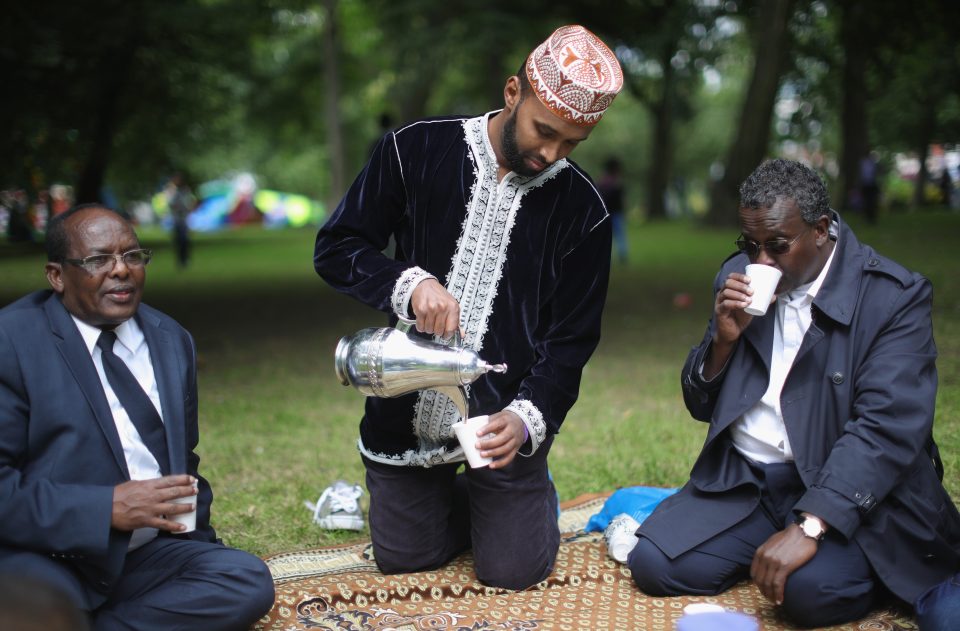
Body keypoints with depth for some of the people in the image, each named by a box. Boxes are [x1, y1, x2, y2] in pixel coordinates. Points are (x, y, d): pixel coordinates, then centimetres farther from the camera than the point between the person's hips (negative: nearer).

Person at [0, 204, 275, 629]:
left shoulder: (173, 341, 14)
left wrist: (193, 528, 8)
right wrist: (108, 508, -21)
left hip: (149, 555, 7)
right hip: (45, 559, -7)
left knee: (249, 582, -19)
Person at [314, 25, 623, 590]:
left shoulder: (582, 210, -8)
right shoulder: (417, 151, -8)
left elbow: (571, 340, -4)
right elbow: (336, 248, -4)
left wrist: (528, 416, -21)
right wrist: (411, 283, -23)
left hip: (502, 419, -1)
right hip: (407, 411, 1)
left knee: (515, 571, -1)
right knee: (403, 559, 11)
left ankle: (530, 495, 33)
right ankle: (454, 494, 42)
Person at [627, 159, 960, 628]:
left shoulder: (895, 296, -10)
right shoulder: (738, 277, 7)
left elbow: (887, 426, -22)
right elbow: (701, 406, 12)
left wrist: (808, 527, -32)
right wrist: (724, 339, -10)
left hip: (846, 492, -5)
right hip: (742, 482, 5)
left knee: (810, 588, -31)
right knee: (653, 565, -14)